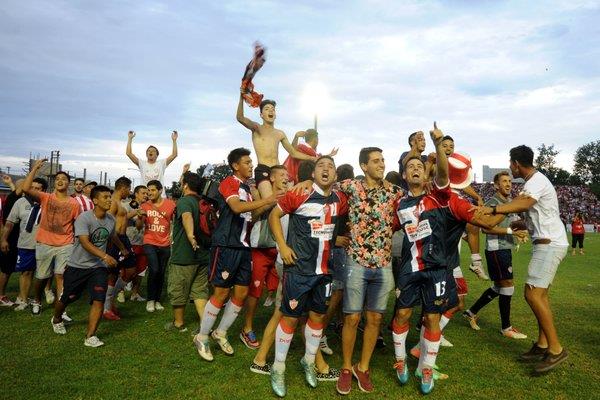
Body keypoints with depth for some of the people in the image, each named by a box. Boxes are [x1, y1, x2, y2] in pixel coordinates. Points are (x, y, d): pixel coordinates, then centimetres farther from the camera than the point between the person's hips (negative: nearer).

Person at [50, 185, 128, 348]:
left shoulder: (111, 219, 0)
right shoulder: (84, 218, -19)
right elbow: (85, 243, -30)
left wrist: (123, 249, 37)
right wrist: (105, 256, -42)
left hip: (98, 267, 4)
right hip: (77, 266, -3)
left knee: (99, 300, -11)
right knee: (67, 298, 14)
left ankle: (90, 337, -2)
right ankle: (56, 319, 47)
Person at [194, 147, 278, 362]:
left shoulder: (246, 187, 18)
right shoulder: (228, 183, -7)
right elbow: (237, 207, -24)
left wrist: (272, 203, 7)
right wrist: (267, 200, -21)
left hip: (243, 246, 8)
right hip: (226, 245, -8)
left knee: (241, 293, 9)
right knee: (221, 293, -2)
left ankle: (220, 333, 26)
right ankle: (202, 337, 15)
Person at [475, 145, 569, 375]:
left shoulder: (537, 180, -15)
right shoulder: (534, 180, 16)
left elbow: (523, 204, -35)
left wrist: (491, 209, -43)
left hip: (549, 244, -11)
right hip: (547, 243, 11)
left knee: (533, 294, -13)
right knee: (540, 294, 12)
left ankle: (556, 349, -6)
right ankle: (543, 345, 18)